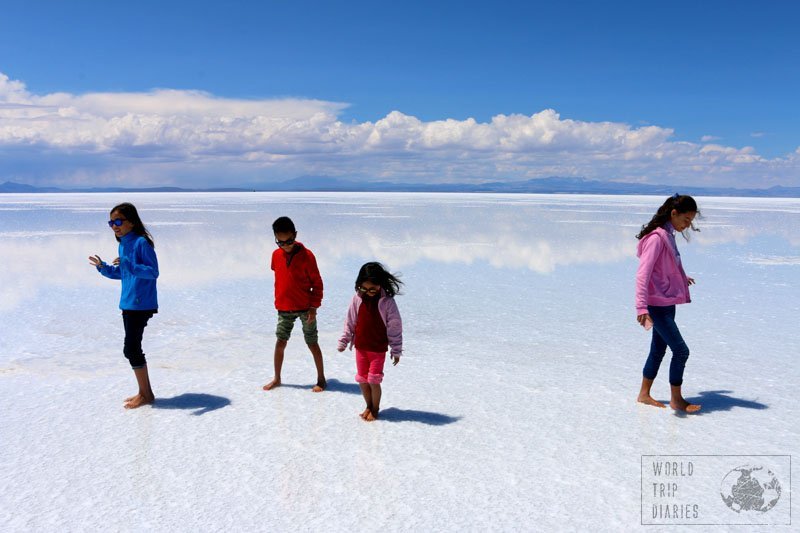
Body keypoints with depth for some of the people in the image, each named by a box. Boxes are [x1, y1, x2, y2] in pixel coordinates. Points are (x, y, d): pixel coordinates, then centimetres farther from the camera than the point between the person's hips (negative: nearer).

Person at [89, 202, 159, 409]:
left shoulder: (141, 242, -14)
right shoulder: (122, 245, 13)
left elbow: (153, 272, -20)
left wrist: (129, 265, -30)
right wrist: (102, 267, 10)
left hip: (141, 304, -9)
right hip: (127, 304, 9)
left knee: (131, 348, -6)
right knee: (133, 348, 13)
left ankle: (145, 394, 6)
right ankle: (145, 392, 23)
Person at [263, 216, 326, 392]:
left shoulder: (306, 255, -14)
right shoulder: (276, 255, -1)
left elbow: (317, 283, -9)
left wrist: (314, 307, -11)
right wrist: (278, 301, 15)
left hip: (305, 308, -3)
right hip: (284, 308, 4)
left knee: (312, 343, 4)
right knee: (280, 342, 7)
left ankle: (321, 379, 16)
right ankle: (277, 378, 22)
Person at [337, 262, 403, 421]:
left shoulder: (386, 301, -14)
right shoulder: (357, 298, -4)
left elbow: (395, 326, -8)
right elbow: (350, 322, 7)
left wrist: (396, 350, -5)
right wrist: (344, 341, 9)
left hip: (379, 348, -4)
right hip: (360, 347, 4)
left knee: (374, 380, -3)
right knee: (362, 379, 11)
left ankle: (375, 409, 18)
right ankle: (369, 406, 31)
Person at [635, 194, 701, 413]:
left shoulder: (668, 236, 9)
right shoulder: (656, 237, -19)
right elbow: (642, 274, -26)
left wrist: (682, 278, 43)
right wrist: (641, 307, -34)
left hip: (667, 304, 9)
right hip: (657, 305, -9)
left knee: (658, 350, 15)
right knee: (681, 350, -5)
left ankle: (644, 394, 27)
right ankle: (676, 399, 10)